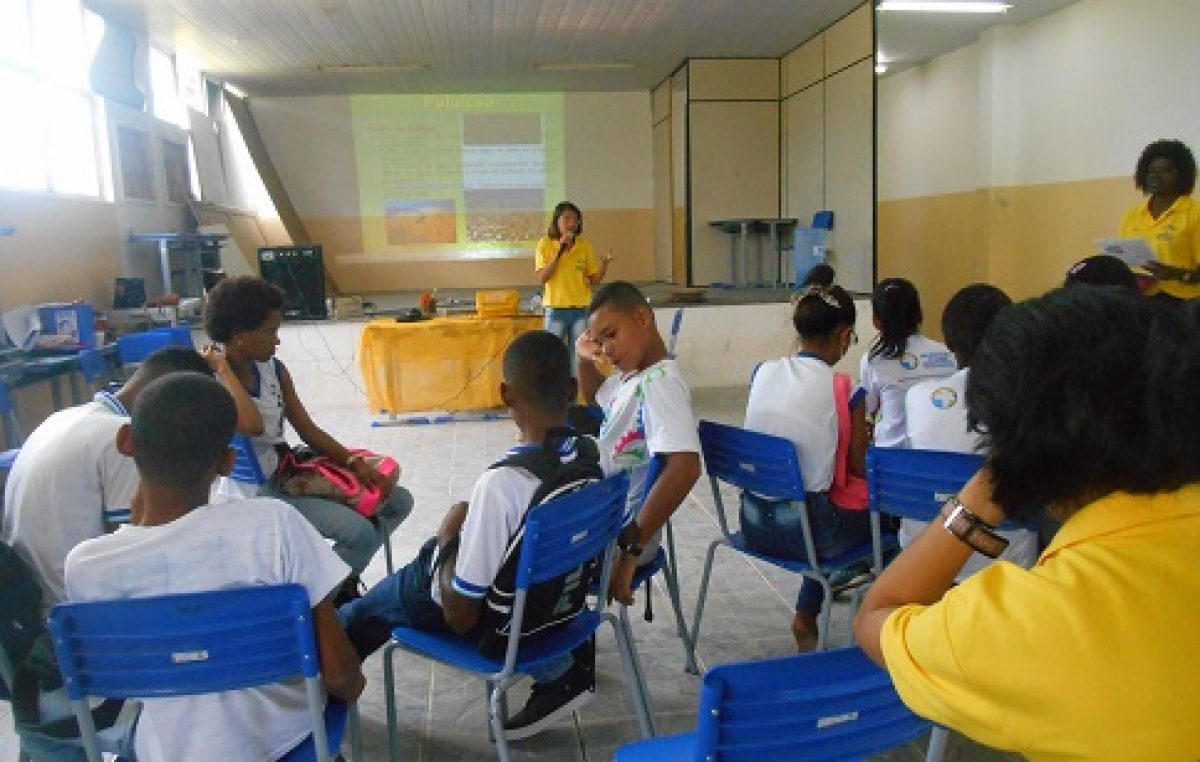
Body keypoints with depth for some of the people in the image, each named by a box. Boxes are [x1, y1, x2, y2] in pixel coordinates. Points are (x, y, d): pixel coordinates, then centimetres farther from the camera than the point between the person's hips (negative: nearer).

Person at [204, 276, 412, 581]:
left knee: (398, 501, 5)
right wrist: (223, 367, -25)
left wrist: (354, 462, -7)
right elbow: (252, 425, -38)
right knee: (359, 532, -25)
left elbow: (308, 430, 7)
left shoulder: (274, 369, 4)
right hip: (254, 491, -8)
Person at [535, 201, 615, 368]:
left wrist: (605, 263, -13)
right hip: (556, 309, -2)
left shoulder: (585, 245, 2)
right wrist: (560, 251, -17)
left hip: (581, 309, 2)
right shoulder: (545, 244, -2)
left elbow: (593, 279, 5)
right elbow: (542, 278, -11)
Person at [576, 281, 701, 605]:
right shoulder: (628, 376, 5)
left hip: (621, 532, -9)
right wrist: (586, 360, 8)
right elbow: (595, 399, 29)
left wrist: (631, 548, -33)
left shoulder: (659, 380, -23)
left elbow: (684, 468, -36)